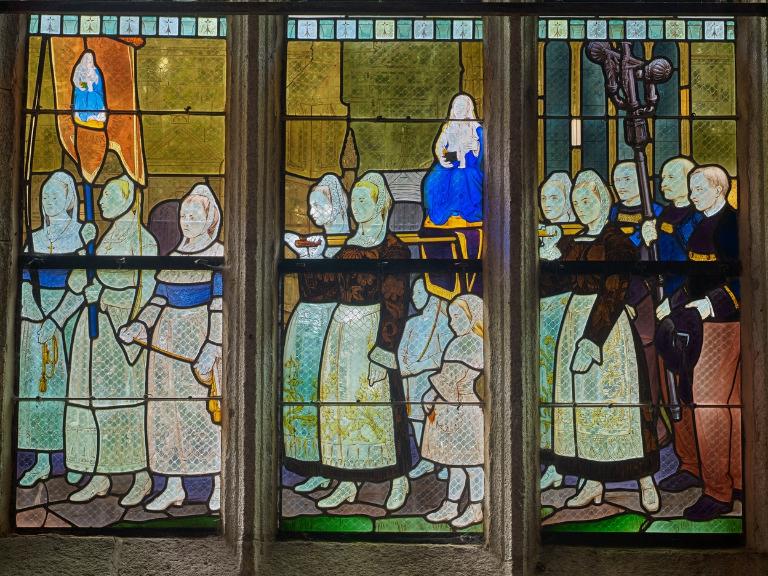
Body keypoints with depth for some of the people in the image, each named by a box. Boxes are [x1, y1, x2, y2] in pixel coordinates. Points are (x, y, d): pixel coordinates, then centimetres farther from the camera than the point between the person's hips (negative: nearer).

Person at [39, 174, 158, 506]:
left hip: (122, 326, -7)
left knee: (125, 398, -6)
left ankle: (141, 476, 5)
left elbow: (146, 290, -11)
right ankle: (98, 477, 15)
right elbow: (80, 285, 18)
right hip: (93, 324, 7)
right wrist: (56, 318, 12)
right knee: (92, 397, 7)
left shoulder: (142, 239, -3)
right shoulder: (100, 239, 18)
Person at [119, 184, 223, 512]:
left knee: (206, 408, -6)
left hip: (201, 339, -7)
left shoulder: (218, 254, -4)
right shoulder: (174, 256, 15)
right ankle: (173, 487, 15)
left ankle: (220, 485, 6)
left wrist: (211, 348, -20)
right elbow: (159, 300, 15)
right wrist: (139, 327, -2)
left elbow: (221, 306, -12)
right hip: (167, 341, 7)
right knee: (164, 408, 6)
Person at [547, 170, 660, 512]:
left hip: (608, 324, -7)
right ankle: (593, 483, 14)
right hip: (576, 318, 7)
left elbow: (613, 294, -15)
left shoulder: (616, 240, -7)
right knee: (580, 399, 6)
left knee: (614, 397, -7)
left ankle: (646, 482, 4)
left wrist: (593, 339, -22)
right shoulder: (572, 243, 13)